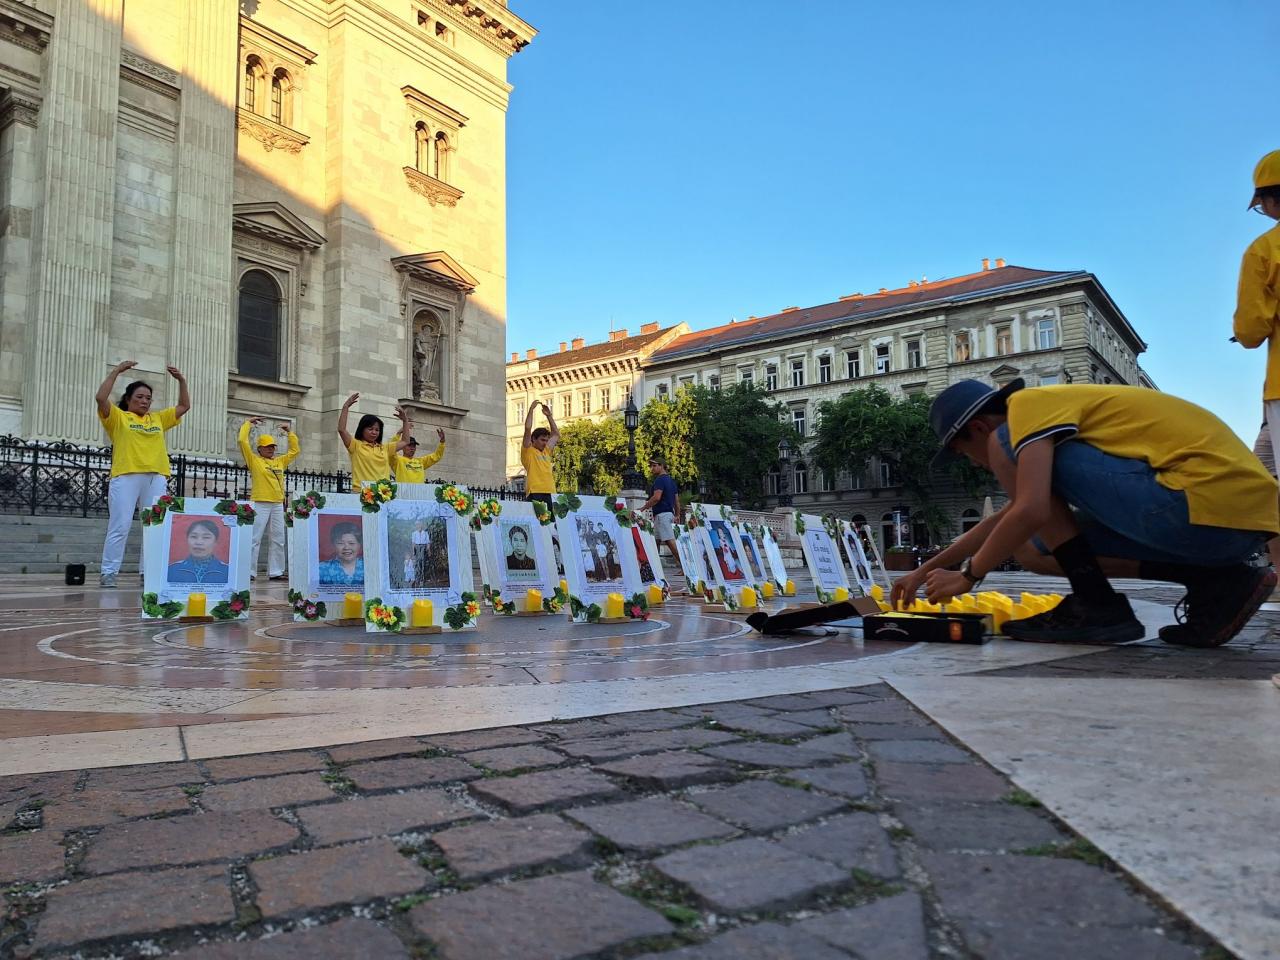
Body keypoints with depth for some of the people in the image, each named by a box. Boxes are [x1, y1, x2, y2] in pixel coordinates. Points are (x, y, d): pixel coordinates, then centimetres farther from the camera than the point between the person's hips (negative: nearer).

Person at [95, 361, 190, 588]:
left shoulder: (158, 419, 21)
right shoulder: (118, 417, 9)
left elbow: (184, 406, 25)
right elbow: (100, 398, -7)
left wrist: (181, 380, 15)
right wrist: (117, 371, -5)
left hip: (156, 478, 4)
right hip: (126, 476, -4)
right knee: (120, 527, -6)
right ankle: (108, 573, 0)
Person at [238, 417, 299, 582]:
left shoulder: (280, 461, 16)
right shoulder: (254, 460, 2)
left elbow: (294, 451, 24)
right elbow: (242, 441, -6)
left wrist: (290, 432, 21)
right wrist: (248, 423, 3)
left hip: (278, 505, 5)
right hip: (260, 504, -5)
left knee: (278, 540, 6)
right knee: (255, 539, -6)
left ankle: (275, 571, 12)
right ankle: (249, 572, -3)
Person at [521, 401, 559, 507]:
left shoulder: (546, 451, 23)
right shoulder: (528, 451, 5)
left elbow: (556, 434, 32)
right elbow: (528, 429, -4)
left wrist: (549, 415, 28)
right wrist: (531, 409, 2)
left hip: (550, 493, 7)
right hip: (535, 493, -7)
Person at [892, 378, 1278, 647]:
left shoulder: (1029, 404, -3)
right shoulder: (1057, 407, 26)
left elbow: (1031, 512, -18)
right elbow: (1007, 518, 33)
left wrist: (968, 575, -2)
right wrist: (927, 569, 33)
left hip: (1209, 508, -10)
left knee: (1007, 447, -4)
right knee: (1033, 549, 14)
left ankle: (1097, 605, -4)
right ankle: (1217, 584, 6)